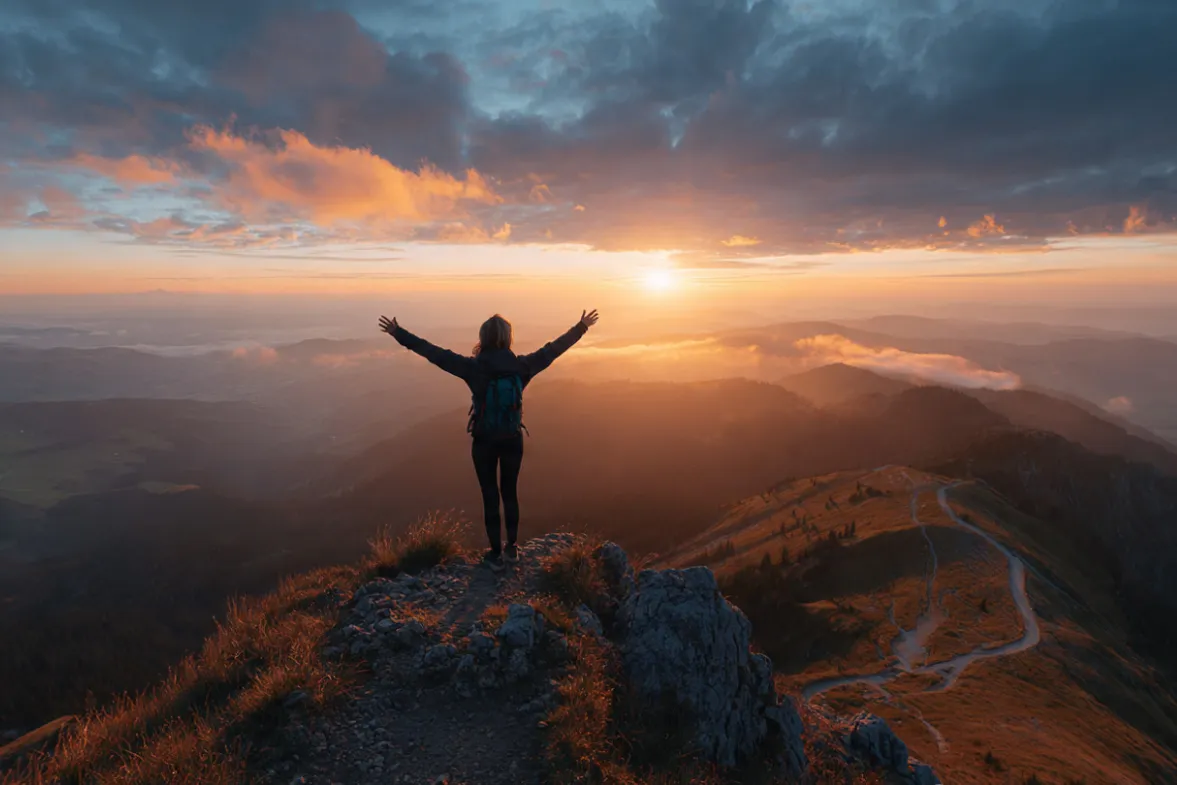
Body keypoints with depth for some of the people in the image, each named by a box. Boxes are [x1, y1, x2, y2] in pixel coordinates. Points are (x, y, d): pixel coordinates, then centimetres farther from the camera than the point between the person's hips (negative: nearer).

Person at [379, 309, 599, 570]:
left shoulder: (474, 367, -17)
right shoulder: (522, 366, -11)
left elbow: (434, 353, -14)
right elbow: (553, 349, -1)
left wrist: (399, 333, -6)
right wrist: (581, 327, 11)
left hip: (484, 442, -2)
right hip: (513, 440, 2)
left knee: (490, 496, 11)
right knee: (510, 492, 20)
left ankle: (496, 554, 21)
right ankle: (512, 547, 32)